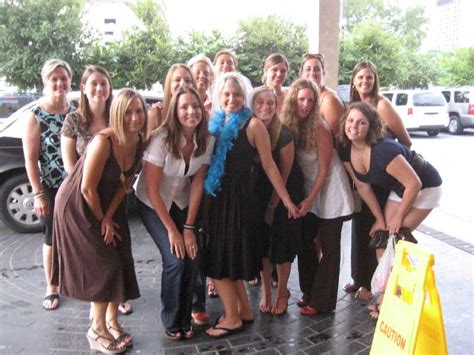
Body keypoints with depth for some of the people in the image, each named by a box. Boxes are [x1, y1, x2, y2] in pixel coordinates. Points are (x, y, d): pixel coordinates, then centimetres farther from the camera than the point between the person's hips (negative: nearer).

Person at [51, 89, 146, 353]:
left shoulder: (140, 142, -9)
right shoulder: (104, 141, -30)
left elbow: (126, 182, -2)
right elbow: (87, 188, -24)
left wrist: (109, 216, -8)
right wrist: (102, 221, -11)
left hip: (109, 205, 7)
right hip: (79, 206, -7)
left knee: (121, 261, 7)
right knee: (103, 264, -4)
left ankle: (112, 320, 26)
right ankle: (98, 330, 13)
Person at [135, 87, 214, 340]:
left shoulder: (206, 141, -12)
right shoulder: (162, 139, -26)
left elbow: (197, 184, -7)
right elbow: (152, 189, -22)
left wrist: (189, 227, -11)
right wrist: (172, 230, -19)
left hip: (181, 203, 4)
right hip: (152, 204, -4)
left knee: (192, 257, -8)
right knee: (175, 259, -16)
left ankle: (185, 319, 15)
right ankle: (171, 322, 7)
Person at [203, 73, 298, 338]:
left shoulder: (253, 124, -9)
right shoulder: (216, 123, 8)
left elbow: (269, 165, -8)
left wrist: (286, 200, -7)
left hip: (238, 197, -6)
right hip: (217, 197, 6)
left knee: (222, 258, -2)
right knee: (227, 256, 13)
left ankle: (233, 319, 13)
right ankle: (244, 310, 29)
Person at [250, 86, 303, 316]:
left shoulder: (284, 135, -19)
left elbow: (284, 175, -12)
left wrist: (272, 206, -8)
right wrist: (264, 205, -6)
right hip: (259, 193, 3)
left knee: (282, 243, 2)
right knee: (261, 241, 7)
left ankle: (282, 292, 21)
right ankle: (266, 291, 22)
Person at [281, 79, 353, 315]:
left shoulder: (320, 128, -18)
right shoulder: (288, 126, -5)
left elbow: (324, 170, -14)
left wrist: (309, 200, -16)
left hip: (329, 190, -5)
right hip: (307, 191, 5)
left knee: (329, 247, 0)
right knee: (304, 242, 10)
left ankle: (322, 301, 8)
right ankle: (309, 293, 25)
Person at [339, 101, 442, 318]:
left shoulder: (383, 150, -35)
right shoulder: (346, 151, -12)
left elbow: (414, 183, -29)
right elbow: (363, 187, -3)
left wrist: (398, 217, -18)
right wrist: (380, 218, -2)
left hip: (425, 188, -7)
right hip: (399, 190, 7)